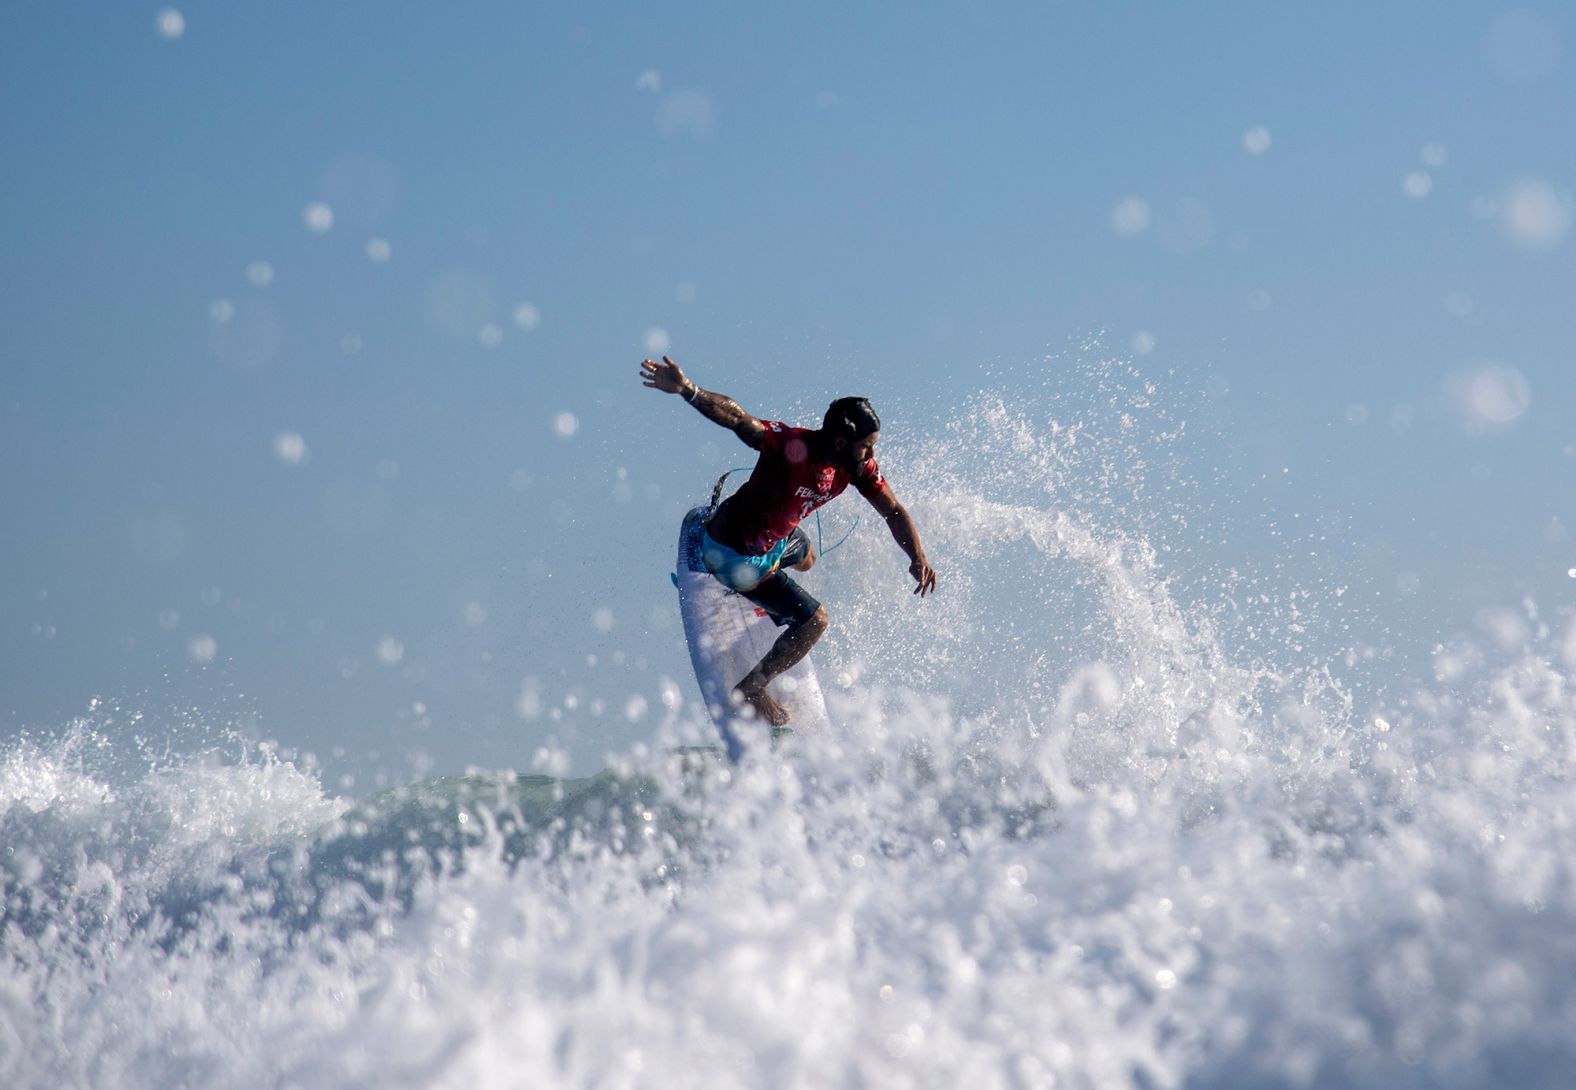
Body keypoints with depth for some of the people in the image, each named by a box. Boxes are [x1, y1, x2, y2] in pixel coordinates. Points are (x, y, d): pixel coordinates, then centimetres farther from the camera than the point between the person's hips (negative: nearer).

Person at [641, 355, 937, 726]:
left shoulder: (857, 464, -14)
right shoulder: (791, 445, -36)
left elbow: (893, 511, -7)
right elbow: (737, 418, -45)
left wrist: (917, 556, -24)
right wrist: (686, 390, -61)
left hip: (778, 537, 9)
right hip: (736, 553, -9)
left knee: (805, 560, 39)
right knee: (813, 620, -7)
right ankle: (752, 690, 11)